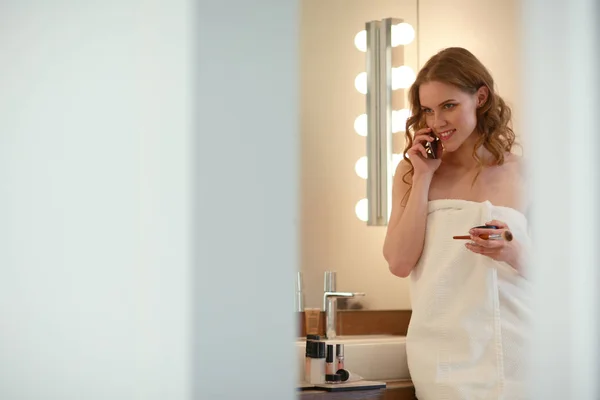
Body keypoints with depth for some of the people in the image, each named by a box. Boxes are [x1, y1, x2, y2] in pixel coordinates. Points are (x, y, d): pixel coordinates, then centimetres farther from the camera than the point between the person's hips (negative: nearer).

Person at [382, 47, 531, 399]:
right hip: (442, 353, 0)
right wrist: (424, 178, -4)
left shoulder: (521, 173, 2)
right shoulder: (413, 171, 7)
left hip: (510, 348, 0)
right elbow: (399, 263, -5)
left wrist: (514, 253, -17)